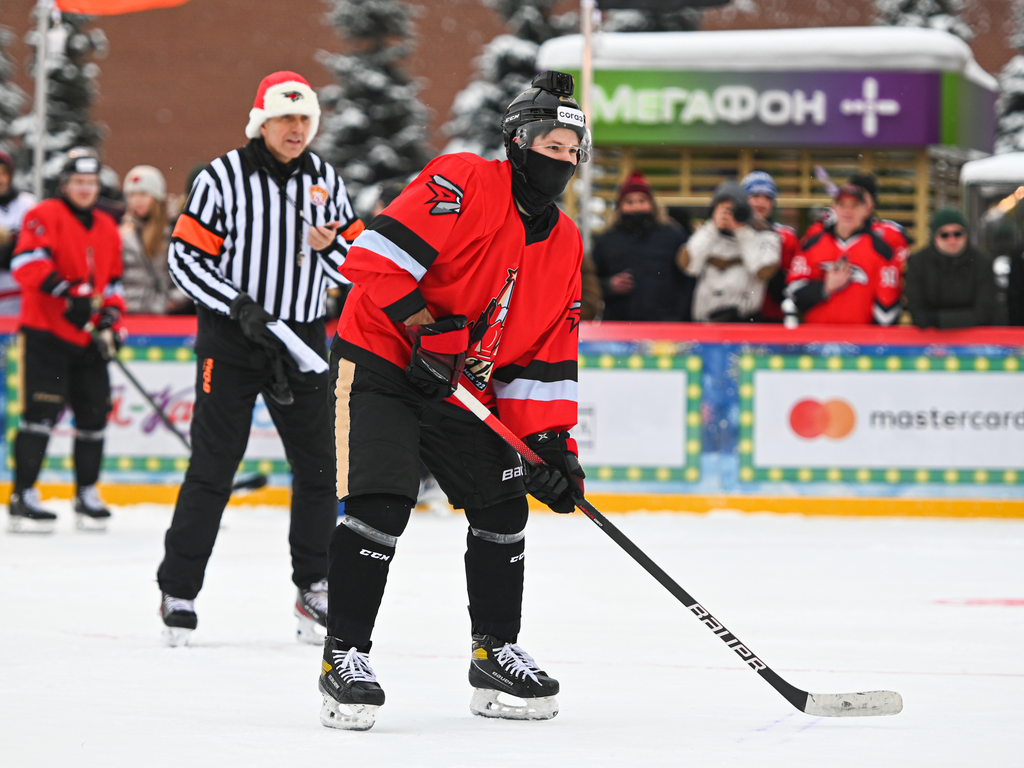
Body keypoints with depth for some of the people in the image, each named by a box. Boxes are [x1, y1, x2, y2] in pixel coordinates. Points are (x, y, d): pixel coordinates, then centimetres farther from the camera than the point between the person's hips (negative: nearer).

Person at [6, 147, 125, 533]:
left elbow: (112, 282, 22)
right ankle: (23, 497, -10)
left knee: (94, 411, 7)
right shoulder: (46, 216, -5)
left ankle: (87, 494, 20)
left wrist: (110, 320, 5)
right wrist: (67, 293, -28)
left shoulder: (107, 229, 16)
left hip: (87, 339, 7)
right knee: (42, 410, -12)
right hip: (45, 331, -7)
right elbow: (27, 262, -20)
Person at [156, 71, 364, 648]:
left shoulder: (325, 180, 6)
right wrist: (239, 306, -18)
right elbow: (185, 257, -8)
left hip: (302, 337, 4)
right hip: (231, 339, -4)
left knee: (321, 465, 3)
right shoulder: (223, 178, -7)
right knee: (214, 465, -5)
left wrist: (330, 246, -12)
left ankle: (315, 587, 15)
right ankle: (179, 589, 3)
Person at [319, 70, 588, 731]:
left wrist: (552, 441, 0)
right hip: (379, 361, -8)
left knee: (504, 507, 5)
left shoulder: (565, 244, 8)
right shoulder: (464, 184, -15)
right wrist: (426, 328, -25)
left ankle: (497, 652, 20)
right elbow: (378, 255, -24)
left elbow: (547, 356, 9)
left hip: (463, 389, 8)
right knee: (381, 502, -20)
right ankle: (345, 655, -13)